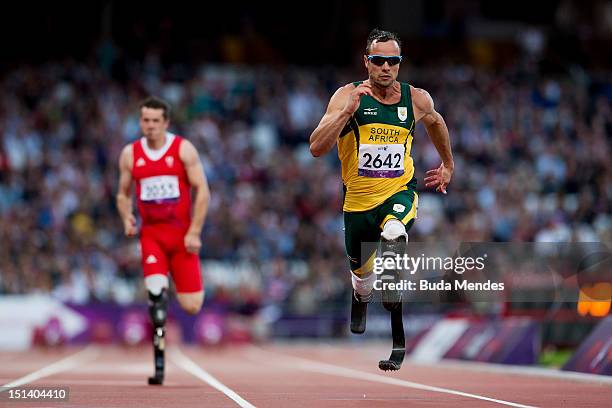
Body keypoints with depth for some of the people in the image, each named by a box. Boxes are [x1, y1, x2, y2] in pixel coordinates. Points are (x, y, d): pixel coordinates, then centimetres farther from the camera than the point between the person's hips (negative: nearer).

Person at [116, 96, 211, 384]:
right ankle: (159, 363, -15)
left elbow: (202, 191, -4)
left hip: (182, 234, -1)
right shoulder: (130, 154, 5)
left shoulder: (183, 149, -3)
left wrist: (194, 232, -10)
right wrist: (126, 218, -6)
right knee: (156, 290, -22)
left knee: (191, 306, -5)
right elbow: (123, 194, 15)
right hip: (151, 234, 1)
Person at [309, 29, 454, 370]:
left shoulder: (417, 99, -5)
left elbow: (435, 122, 21)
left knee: (393, 234, -36)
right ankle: (362, 298, 62)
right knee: (362, 271, 20)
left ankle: (398, 339, -31)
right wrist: (348, 110, -32)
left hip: (400, 192, -1)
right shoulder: (349, 96, -12)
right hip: (358, 199, 1)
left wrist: (448, 166, 29)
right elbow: (317, 149, -23)